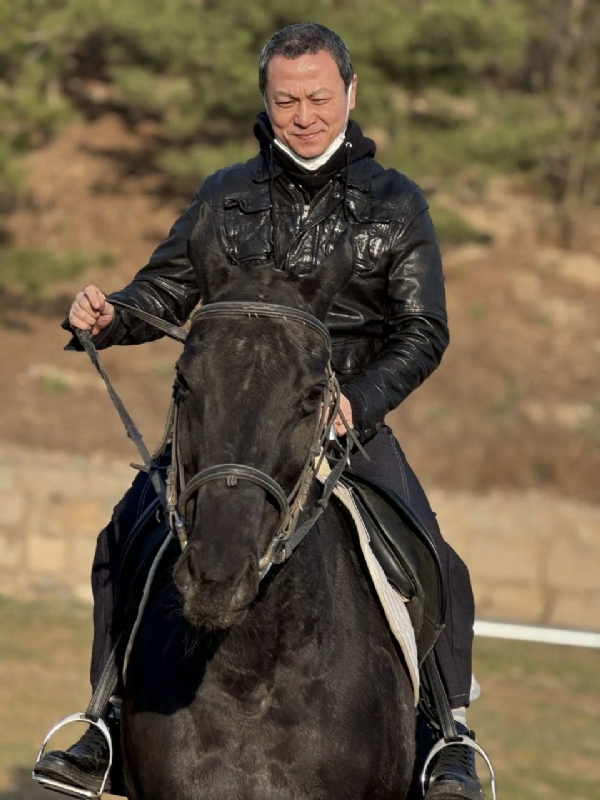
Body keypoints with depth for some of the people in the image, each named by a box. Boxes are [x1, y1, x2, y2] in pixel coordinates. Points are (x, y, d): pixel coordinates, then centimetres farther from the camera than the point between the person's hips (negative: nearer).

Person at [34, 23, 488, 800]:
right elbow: (166, 291, 10)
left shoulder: (394, 203, 3)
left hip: (347, 417, -2)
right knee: (126, 534, -12)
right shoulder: (228, 195, 9)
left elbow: (423, 332, 0)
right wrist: (109, 315, -13)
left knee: (429, 562, -21)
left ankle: (448, 738, -8)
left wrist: (359, 400, -17)